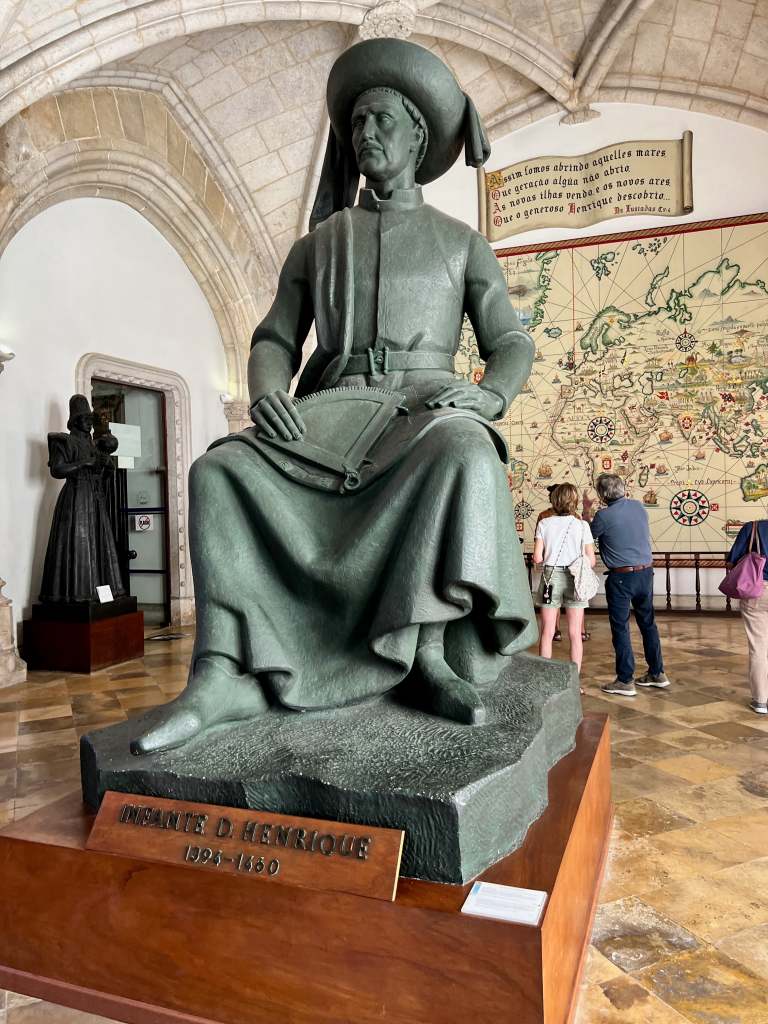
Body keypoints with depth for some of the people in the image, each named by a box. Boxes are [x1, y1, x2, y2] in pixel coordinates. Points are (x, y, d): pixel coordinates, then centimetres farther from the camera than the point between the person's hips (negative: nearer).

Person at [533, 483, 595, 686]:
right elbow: (591, 561, -4)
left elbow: (537, 558, -8)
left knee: (547, 632, 9)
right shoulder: (582, 525, -4)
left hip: (550, 576, 0)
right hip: (574, 578, 0)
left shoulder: (544, 524, -4)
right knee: (575, 634, 8)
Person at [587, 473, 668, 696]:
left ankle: (625, 681, 7)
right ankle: (657, 673, 26)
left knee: (620, 628, 3)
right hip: (646, 572, 6)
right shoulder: (639, 506, 4)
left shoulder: (604, 516, -15)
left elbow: (588, 536, 2)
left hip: (621, 577, -6)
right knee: (648, 623, 17)